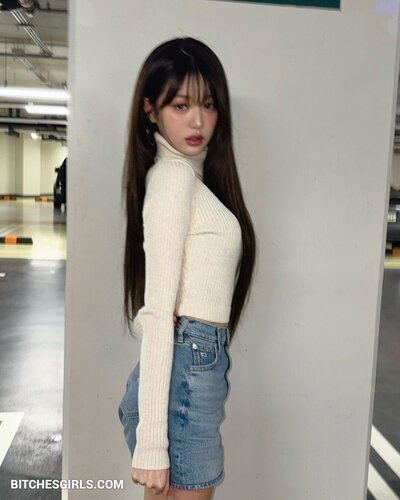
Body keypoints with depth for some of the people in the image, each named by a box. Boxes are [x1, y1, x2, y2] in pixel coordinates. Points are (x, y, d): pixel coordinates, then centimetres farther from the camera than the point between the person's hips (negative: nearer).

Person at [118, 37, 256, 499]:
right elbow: (157, 310, -19)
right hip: (186, 371, -9)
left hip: (194, 368, 9)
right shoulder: (174, 176, -12)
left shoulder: (190, 175, 16)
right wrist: (151, 442, -19)